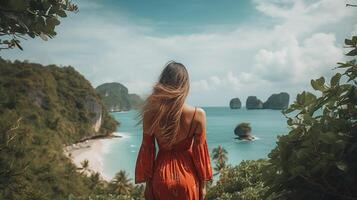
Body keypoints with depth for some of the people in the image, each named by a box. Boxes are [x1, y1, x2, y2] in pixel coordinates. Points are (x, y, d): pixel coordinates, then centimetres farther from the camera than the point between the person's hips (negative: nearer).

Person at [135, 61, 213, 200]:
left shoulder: (151, 113, -12)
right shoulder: (198, 115, -16)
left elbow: (147, 150, -5)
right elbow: (199, 152, -8)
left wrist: (148, 183, 7)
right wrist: (202, 183, 5)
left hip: (161, 177, 1)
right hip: (186, 178, -1)